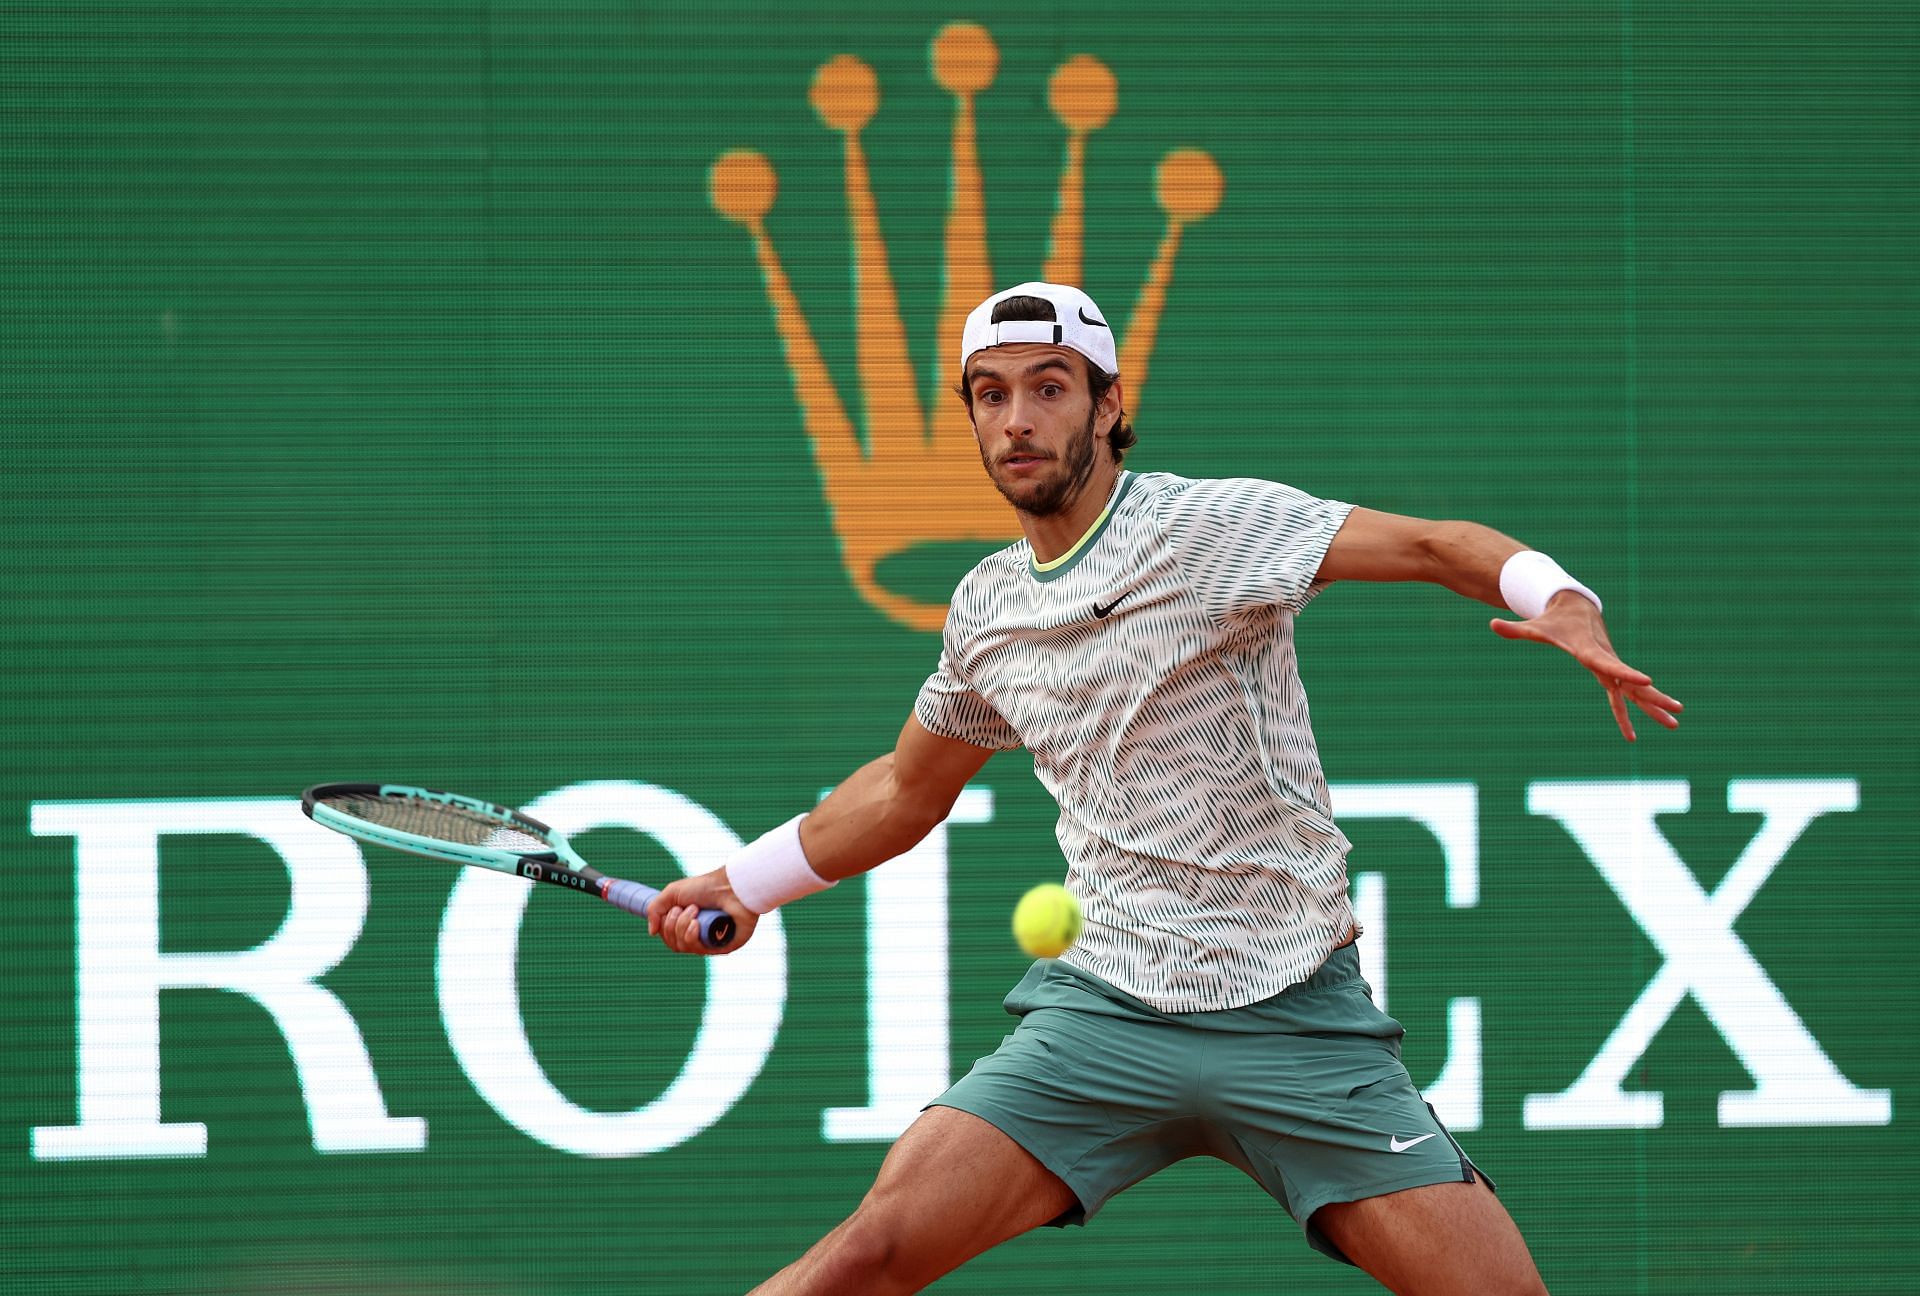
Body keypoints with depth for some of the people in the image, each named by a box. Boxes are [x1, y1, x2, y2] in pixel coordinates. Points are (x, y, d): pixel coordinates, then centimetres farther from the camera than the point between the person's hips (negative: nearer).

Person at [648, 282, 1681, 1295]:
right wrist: (744, 884, 30)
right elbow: (906, 790, 29)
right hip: (1104, 1014, 3)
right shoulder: (985, 609, 11)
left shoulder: (1216, 525, -7)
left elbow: (1437, 546, -16)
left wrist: (1565, 606, -35)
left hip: (1296, 1018, -3)